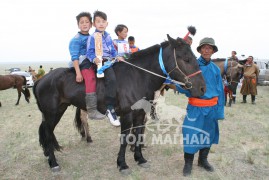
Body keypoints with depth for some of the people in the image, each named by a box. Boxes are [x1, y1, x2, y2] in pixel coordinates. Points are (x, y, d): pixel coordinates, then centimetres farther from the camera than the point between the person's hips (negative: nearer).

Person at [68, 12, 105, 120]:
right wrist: (78, 73, -18)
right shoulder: (76, 39, -2)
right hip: (83, 64, -8)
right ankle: (92, 110, -30)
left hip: (93, 63, 8)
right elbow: (74, 57, -10)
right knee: (90, 78, -28)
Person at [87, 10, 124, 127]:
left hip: (110, 61, 9)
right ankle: (110, 108, -26)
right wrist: (94, 59, -27)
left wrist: (117, 56, 6)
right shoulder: (93, 37, -2)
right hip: (100, 62, -9)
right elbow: (89, 52, -8)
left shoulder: (108, 36, 19)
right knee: (111, 79, -30)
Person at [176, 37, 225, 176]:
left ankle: (203, 160, 35)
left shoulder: (216, 69, 5)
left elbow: (220, 91, 8)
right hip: (195, 107, -4)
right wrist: (179, 85, -30)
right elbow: (183, 87, -6)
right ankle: (188, 162, 17)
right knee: (191, 133, -4)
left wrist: (220, 110, 3)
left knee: (208, 134, 15)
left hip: (211, 107, 4)